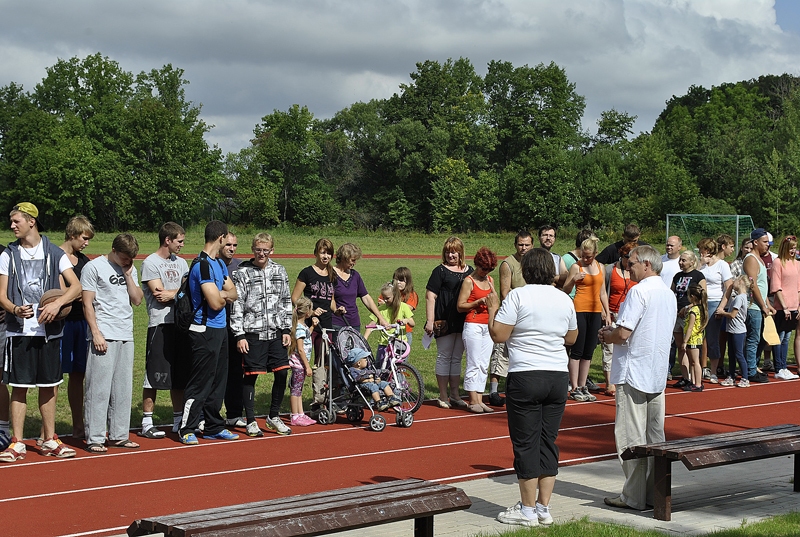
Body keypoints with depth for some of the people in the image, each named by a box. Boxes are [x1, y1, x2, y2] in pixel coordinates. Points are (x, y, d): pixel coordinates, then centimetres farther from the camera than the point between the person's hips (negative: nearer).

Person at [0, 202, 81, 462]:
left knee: (48, 387, 8)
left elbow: (76, 286, -2)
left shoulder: (54, 253, 3)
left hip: (49, 330, 0)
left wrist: (57, 304, -19)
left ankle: (50, 441, 18)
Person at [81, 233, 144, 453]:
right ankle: (94, 439, -2)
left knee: (123, 389, 8)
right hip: (104, 336, -6)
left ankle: (119, 435, 15)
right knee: (99, 389, -6)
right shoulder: (94, 267, -2)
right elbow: (87, 304, -5)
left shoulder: (130, 269, 15)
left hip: (126, 336, 6)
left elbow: (137, 299, 8)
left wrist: (128, 275, 0)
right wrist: (96, 333, -11)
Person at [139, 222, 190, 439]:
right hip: (160, 324, -6)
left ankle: (179, 420, 18)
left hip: (181, 323, 6)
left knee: (180, 376, 10)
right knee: (154, 375, -4)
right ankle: (147, 423, 2)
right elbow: (160, 294, -13)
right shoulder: (150, 263, -4)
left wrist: (172, 294, -11)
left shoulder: (181, 263, 17)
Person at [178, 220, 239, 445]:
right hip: (205, 331, -9)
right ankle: (186, 429, 4)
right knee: (200, 383, -4)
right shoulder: (203, 265, -17)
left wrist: (222, 294, -10)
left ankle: (214, 426, 23)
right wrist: (224, 296, 2)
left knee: (218, 381, 14)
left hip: (220, 329, 9)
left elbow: (233, 293, 12)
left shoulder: (220, 264, 14)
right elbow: (215, 303, -20)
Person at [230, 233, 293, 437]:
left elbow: (286, 302, 14)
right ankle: (251, 421, 10)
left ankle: (274, 417, 19)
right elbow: (236, 305, -5)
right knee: (251, 376, 0)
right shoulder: (243, 273, -4)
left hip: (276, 333, 4)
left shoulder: (279, 271, 9)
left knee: (282, 373, 3)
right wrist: (239, 336, -10)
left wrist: (286, 330, 8)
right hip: (253, 333, -4)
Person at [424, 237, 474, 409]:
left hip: (463, 322, 5)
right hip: (445, 322, -5)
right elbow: (430, 296, -5)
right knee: (444, 357, 0)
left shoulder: (469, 271, 13)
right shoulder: (440, 271, -2)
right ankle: (443, 396, 7)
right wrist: (430, 321, -13)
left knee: (457, 358, 12)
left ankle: (454, 395, 20)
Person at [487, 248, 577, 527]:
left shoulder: (518, 296, -9)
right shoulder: (564, 299, 7)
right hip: (558, 376, 5)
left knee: (526, 443, 1)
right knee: (548, 441, 11)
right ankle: (544, 508, 13)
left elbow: (498, 335, -11)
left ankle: (528, 510, 6)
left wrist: (492, 309, 3)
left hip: (525, 376, -5)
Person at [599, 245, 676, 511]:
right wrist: (614, 333, 16)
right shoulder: (669, 294, 13)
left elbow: (623, 334, -21)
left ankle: (633, 496, -2)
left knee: (631, 436, -3)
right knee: (655, 436, 11)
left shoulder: (639, 291, -14)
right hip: (657, 373, 9)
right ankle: (655, 493, 14)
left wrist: (607, 335, 1)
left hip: (634, 372, -8)